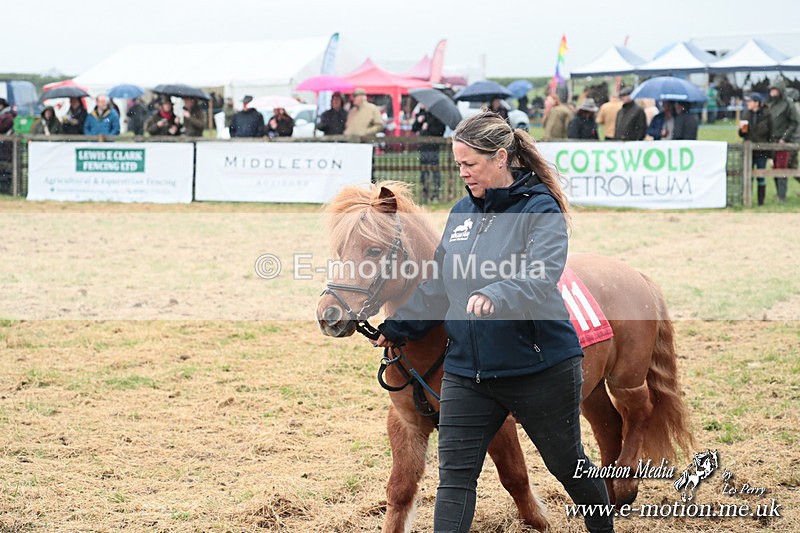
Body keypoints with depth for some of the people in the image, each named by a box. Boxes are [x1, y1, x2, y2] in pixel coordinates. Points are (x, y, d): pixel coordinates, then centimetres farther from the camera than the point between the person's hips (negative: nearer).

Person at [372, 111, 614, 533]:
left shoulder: (539, 209, -11)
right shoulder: (462, 212, 8)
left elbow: (541, 277, -27)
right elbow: (437, 287, 17)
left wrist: (495, 297, -43)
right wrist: (398, 327, 14)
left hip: (539, 366, -5)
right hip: (466, 370, 5)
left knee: (566, 463, 14)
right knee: (454, 476, -3)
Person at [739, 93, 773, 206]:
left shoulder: (766, 115, -5)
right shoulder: (746, 115, 7)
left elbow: (771, 134, -4)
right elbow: (742, 134, 14)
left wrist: (771, 154, -7)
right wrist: (742, 130, -10)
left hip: (762, 151, -3)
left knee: (761, 177, 5)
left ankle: (761, 201, 13)